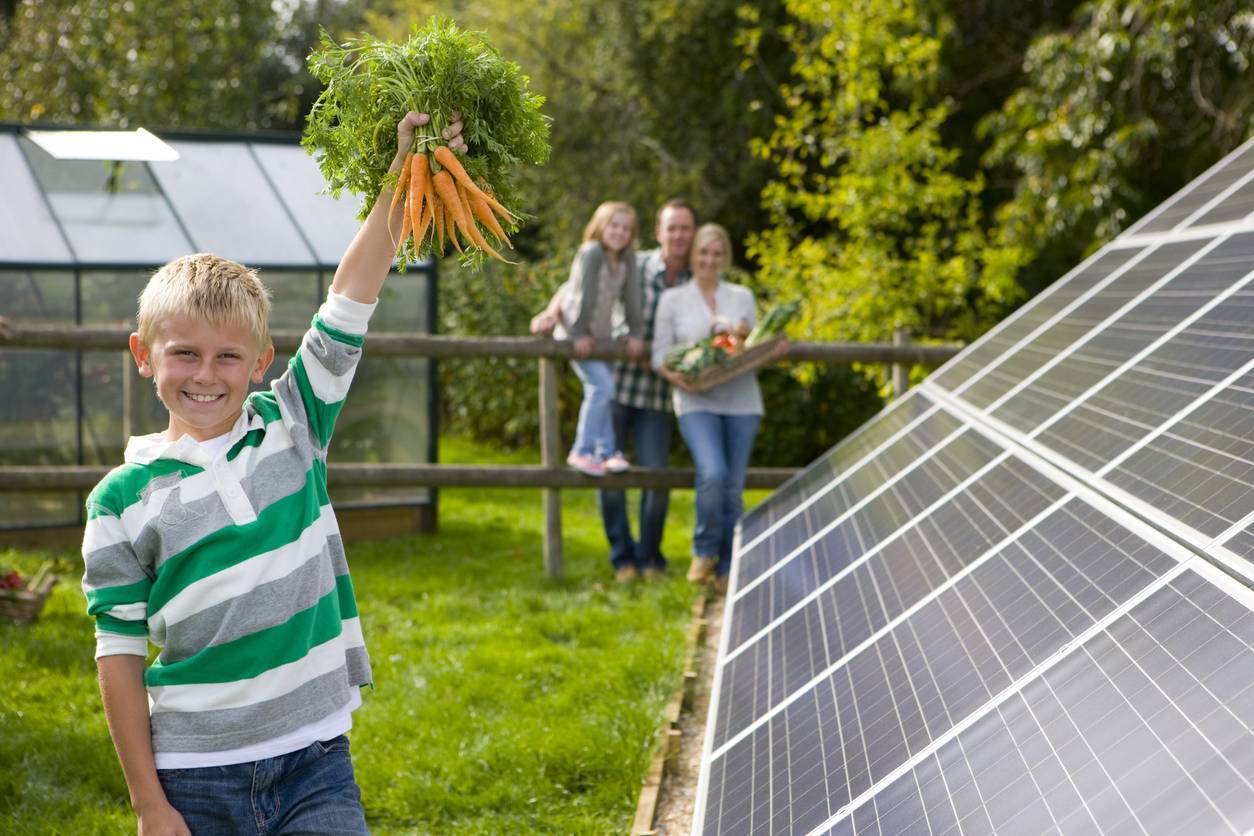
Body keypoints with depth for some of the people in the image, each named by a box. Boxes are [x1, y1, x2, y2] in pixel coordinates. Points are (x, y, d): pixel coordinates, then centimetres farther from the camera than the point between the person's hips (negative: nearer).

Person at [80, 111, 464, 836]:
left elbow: (348, 311, -3)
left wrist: (401, 177, -11)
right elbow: (119, 654, -1)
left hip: (315, 760, 1)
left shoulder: (293, 429, 4)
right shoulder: (124, 500, -2)